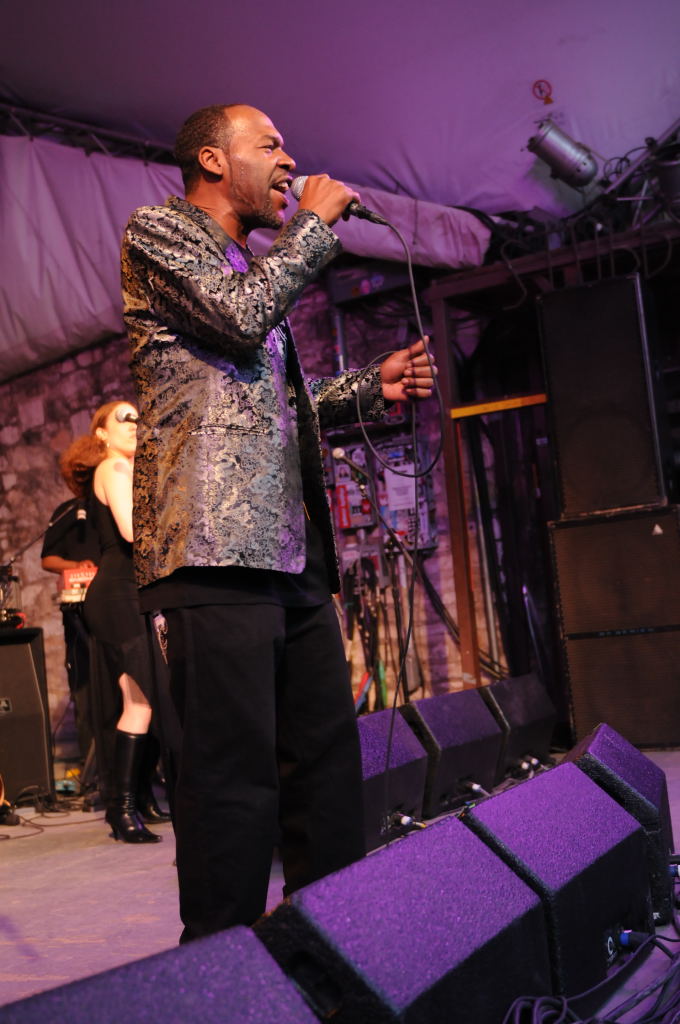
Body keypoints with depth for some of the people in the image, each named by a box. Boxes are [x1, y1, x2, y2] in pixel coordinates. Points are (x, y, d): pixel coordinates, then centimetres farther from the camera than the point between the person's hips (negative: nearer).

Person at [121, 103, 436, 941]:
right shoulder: (155, 230, 5)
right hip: (216, 546, -9)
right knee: (234, 770, -9)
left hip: (295, 555, 9)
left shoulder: (258, 266, 28)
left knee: (326, 760, 8)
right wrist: (315, 224, 1)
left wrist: (370, 387, 15)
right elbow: (242, 316, -13)